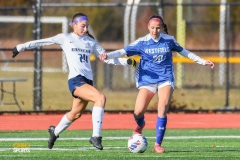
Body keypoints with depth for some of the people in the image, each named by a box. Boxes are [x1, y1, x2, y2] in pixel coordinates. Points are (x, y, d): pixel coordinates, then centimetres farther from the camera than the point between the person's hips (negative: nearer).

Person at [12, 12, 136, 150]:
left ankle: (55, 132, 44)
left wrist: (126, 61, 5)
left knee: (76, 113, 16)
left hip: (88, 81, 6)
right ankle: (96, 136, -26)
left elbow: (107, 58, 17)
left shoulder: (90, 42, 16)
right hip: (75, 80, -6)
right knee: (100, 98, -26)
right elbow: (42, 42, 10)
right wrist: (21, 47, 10)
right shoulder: (65, 38, 5)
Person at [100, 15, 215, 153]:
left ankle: (158, 144, -8)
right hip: (147, 79, 0)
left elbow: (183, 52, 15)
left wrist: (202, 61, 19)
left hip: (166, 79, 0)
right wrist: (107, 56, -29)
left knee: (163, 109, -18)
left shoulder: (169, 40, 1)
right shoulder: (142, 42, -5)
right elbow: (123, 51, -12)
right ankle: (140, 125, 28)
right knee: (138, 112, -11)